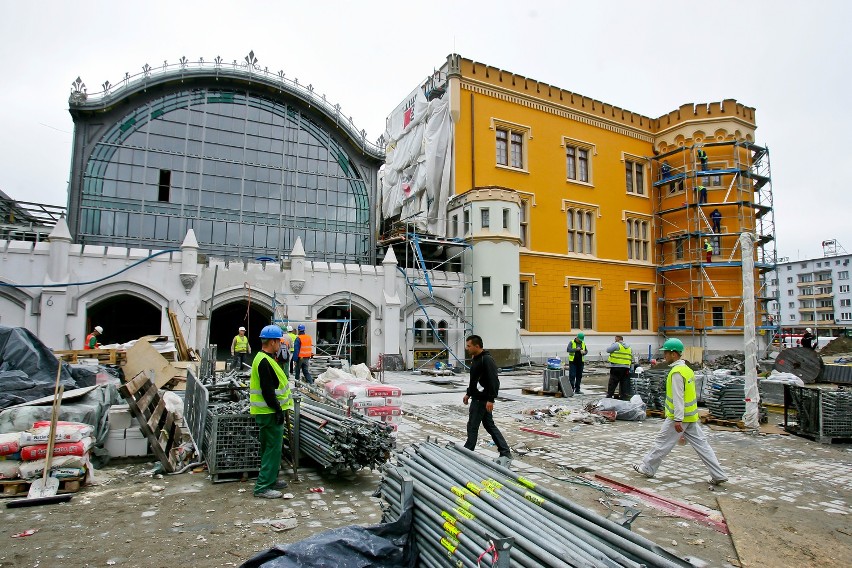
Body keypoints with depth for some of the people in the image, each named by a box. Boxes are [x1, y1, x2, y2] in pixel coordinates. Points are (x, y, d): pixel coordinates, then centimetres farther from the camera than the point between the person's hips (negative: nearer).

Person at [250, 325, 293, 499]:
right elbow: (267, 391, -24)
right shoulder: (265, 362, -20)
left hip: (269, 412, 11)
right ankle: (262, 487, 1)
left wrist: (278, 409, 22)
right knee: (273, 448, -4)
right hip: (269, 413, -11)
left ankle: (271, 479, 31)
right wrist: (278, 410, -20)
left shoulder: (265, 359, 14)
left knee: (271, 447, 19)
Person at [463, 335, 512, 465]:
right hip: (477, 398, 10)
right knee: (489, 425, 13)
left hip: (483, 400, -10)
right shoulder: (475, 359, 12)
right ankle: (505, 453, 17)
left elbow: (494, 381, -25)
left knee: (472, 426, -1)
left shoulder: (487, 360, -19)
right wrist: (468, 393, 23)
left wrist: (491, 399, -27)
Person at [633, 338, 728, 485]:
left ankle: (648, 468, 13)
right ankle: (718, 475, 12)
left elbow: (678, 397, -23)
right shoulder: (686, 369, 11)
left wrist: (678, 419, -22)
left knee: (662, 443, 2)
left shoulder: (677, 372, -19)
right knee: (701, 444, 11)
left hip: (679, 417, -9)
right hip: (690, 416, 9)